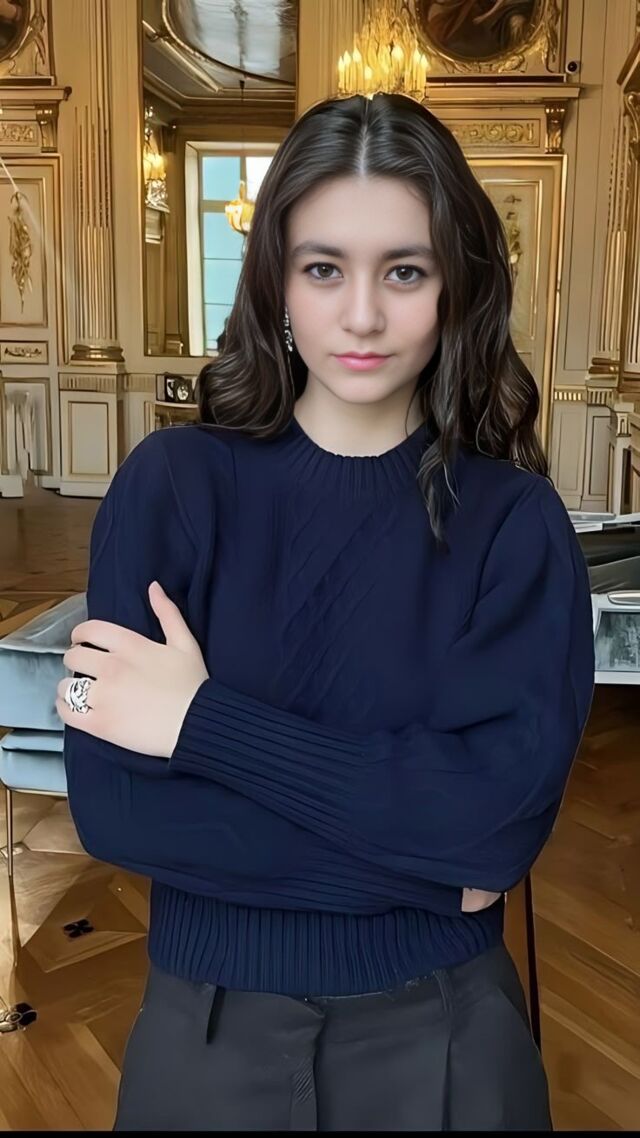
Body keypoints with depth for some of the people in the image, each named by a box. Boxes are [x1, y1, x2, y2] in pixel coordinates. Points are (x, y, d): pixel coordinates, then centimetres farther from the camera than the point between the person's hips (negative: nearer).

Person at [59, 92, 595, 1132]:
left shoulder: (516, 519, -10)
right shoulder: (172, 484, -11)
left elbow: (506, 813, -21)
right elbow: (112, 806, -17)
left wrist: (204, 720, -22)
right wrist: (421, 855, -19)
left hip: (440, 1029, 1)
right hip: (213, 1020, 0)